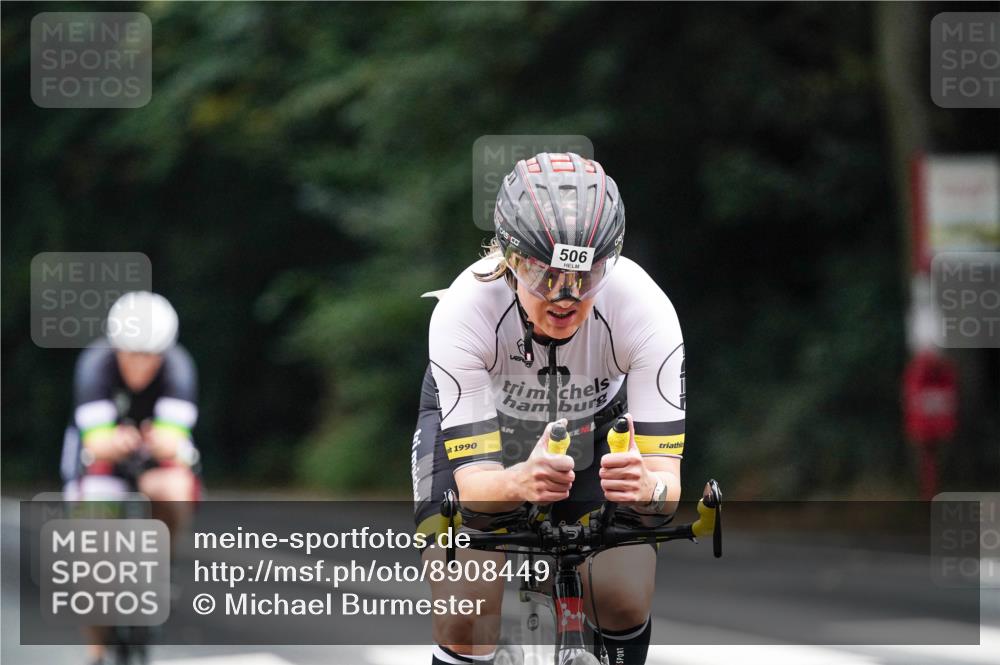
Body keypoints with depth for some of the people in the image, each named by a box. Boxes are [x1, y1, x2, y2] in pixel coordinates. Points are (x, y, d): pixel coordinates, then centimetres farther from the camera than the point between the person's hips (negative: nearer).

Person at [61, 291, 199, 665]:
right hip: (102, 453, -1)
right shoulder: (96, 365, -29)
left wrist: (162, 442, -63)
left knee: (176, 492, -34)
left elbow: (174, 440, -38)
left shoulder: (178, 368, -27)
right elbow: (96, 441, -39)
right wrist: (115, 442, -63)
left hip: (158, 454, 1)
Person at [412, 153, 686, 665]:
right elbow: (472, 483, -38)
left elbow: (667, 479, -34)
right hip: (471, 418, -1)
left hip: (595, 421, 1)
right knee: (466, 619, -20)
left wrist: (646, 486, -58)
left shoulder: (645, 310, -35)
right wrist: (519, 483, -61)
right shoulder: (464, 311, -37)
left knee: (625, 601, -16)